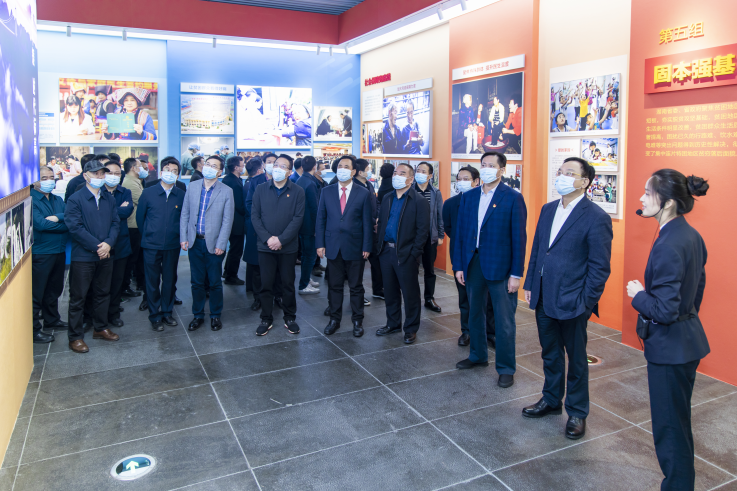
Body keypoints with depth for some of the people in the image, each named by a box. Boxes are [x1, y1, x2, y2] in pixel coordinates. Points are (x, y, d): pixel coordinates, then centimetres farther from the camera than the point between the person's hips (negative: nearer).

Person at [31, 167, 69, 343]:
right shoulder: (31, 200, -10)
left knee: (54, 289, 20)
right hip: (40, 254, -7)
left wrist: (58, 218, -21)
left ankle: (51, 319, 36)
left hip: (59, 251, 7)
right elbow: (40, 224, -20)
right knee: (37, 293, 1)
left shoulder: (58, 200, 13)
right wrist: (64, 223, -10)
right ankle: (34, 330, 9)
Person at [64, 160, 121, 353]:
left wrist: (108, 243, -11)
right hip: (83, 256, -5)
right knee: (78, 297, 3)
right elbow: (75, 228, -14)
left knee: (103, 293, 15)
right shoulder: (75, 199, -7)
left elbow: (115, 223, 6)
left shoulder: (109, 199, 10)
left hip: (104, 255, 5)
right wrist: (97, 246, -16)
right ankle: (75, 337, 12)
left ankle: (100, 328, 30)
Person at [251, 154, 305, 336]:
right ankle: (266, 319, 18)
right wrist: (268, 238, -11)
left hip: (288, 247, -1)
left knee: (288, 284, 8)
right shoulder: (261, 189, 4)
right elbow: (255, 216, 1)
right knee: (266, 284, 6)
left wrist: (281, 239, -14)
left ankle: (290, 318, 22)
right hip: (265, 246, 1)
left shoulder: (297, 192, -1)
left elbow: (298, 218, -7)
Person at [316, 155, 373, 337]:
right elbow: (321, 219, 6)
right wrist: (320, 244, -1)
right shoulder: (327, 191, 5)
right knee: (334, 286, 10)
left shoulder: (363, 193, 0)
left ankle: (357, 320, 22)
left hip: (355, 248, -2)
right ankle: (334, 319, 24)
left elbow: (367, 222, -1)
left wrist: (367, 247, -6)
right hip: (333, 247, 2)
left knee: (356, 286, 9)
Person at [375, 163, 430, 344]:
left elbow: (423, 231, -10)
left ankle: (411, 329, 18)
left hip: (406, 255, -6)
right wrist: (380, 247, 7)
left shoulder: (419, 201, -7)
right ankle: (393, 324, 31)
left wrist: (414, 254, -15)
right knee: (390, 292, 15)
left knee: (410, 294, 4)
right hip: (386, 252, 6)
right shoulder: (387, 199, 12)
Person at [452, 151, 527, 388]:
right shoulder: (468, 197, 8)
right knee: (474, 313, 18)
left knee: (504, 320, 3)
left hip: (500, 266, -5)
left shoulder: (513, 198, -6)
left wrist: (516, 273, -11)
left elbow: (519, 237, -8)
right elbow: (460, 232, 9)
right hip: (473, 264, 5)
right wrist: (459, 266, 4)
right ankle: (478, 356, 37)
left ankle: (506, 368, 17)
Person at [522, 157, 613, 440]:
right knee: (550, 354, 20)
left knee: (576, 359, 11)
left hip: (572, 302, -6)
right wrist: (530, 284, 10)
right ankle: (551, 400, 39)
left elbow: (600, 267, -11)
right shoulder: (548, 210, 9)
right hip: (544, 299, 6)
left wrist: (586, 302, -13)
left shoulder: (596, 218, -12)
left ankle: (577, 413, 29)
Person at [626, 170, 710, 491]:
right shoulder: (692, 236, 4)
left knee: (670, 426, 5)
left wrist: (638, 294, -10)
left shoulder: (668, 246, -25)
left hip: (670, 347, -10)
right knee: (679, 422, 23)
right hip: (688, 339, 10)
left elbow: (664, 310, -27)